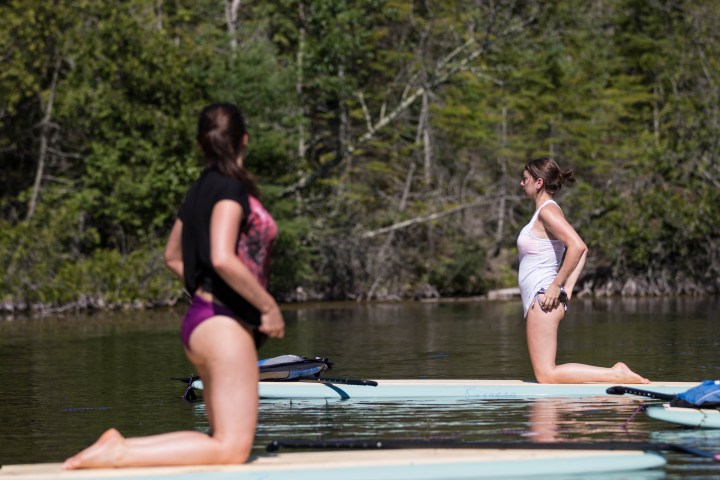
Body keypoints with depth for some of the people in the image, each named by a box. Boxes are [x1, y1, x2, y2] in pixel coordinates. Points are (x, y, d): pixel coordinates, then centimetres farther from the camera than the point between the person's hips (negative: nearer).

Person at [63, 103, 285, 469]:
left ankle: (120, 445, 1)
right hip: (225, 323, -10)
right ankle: (118, 455, -18)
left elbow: (173, 256, 26)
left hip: (199, 319, 10)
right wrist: (268, 306, -16)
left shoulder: (200, 188, 15)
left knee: (224, 440, 12)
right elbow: (223, 258, -25)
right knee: (233, 448, -10)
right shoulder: (231, 188, -12)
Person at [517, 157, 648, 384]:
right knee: (545, 374, 11)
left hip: (543, 297, -10)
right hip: (539, 300, 10)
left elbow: (578, 247, -26)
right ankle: (617, 373, 7)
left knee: (546, 375, -12)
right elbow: (582, 250, 23)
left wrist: (557, 285, -20)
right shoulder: (548, 210, 17)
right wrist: (568, 288, 13)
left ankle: (616, 375, -14)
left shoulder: (547, 211, -12)